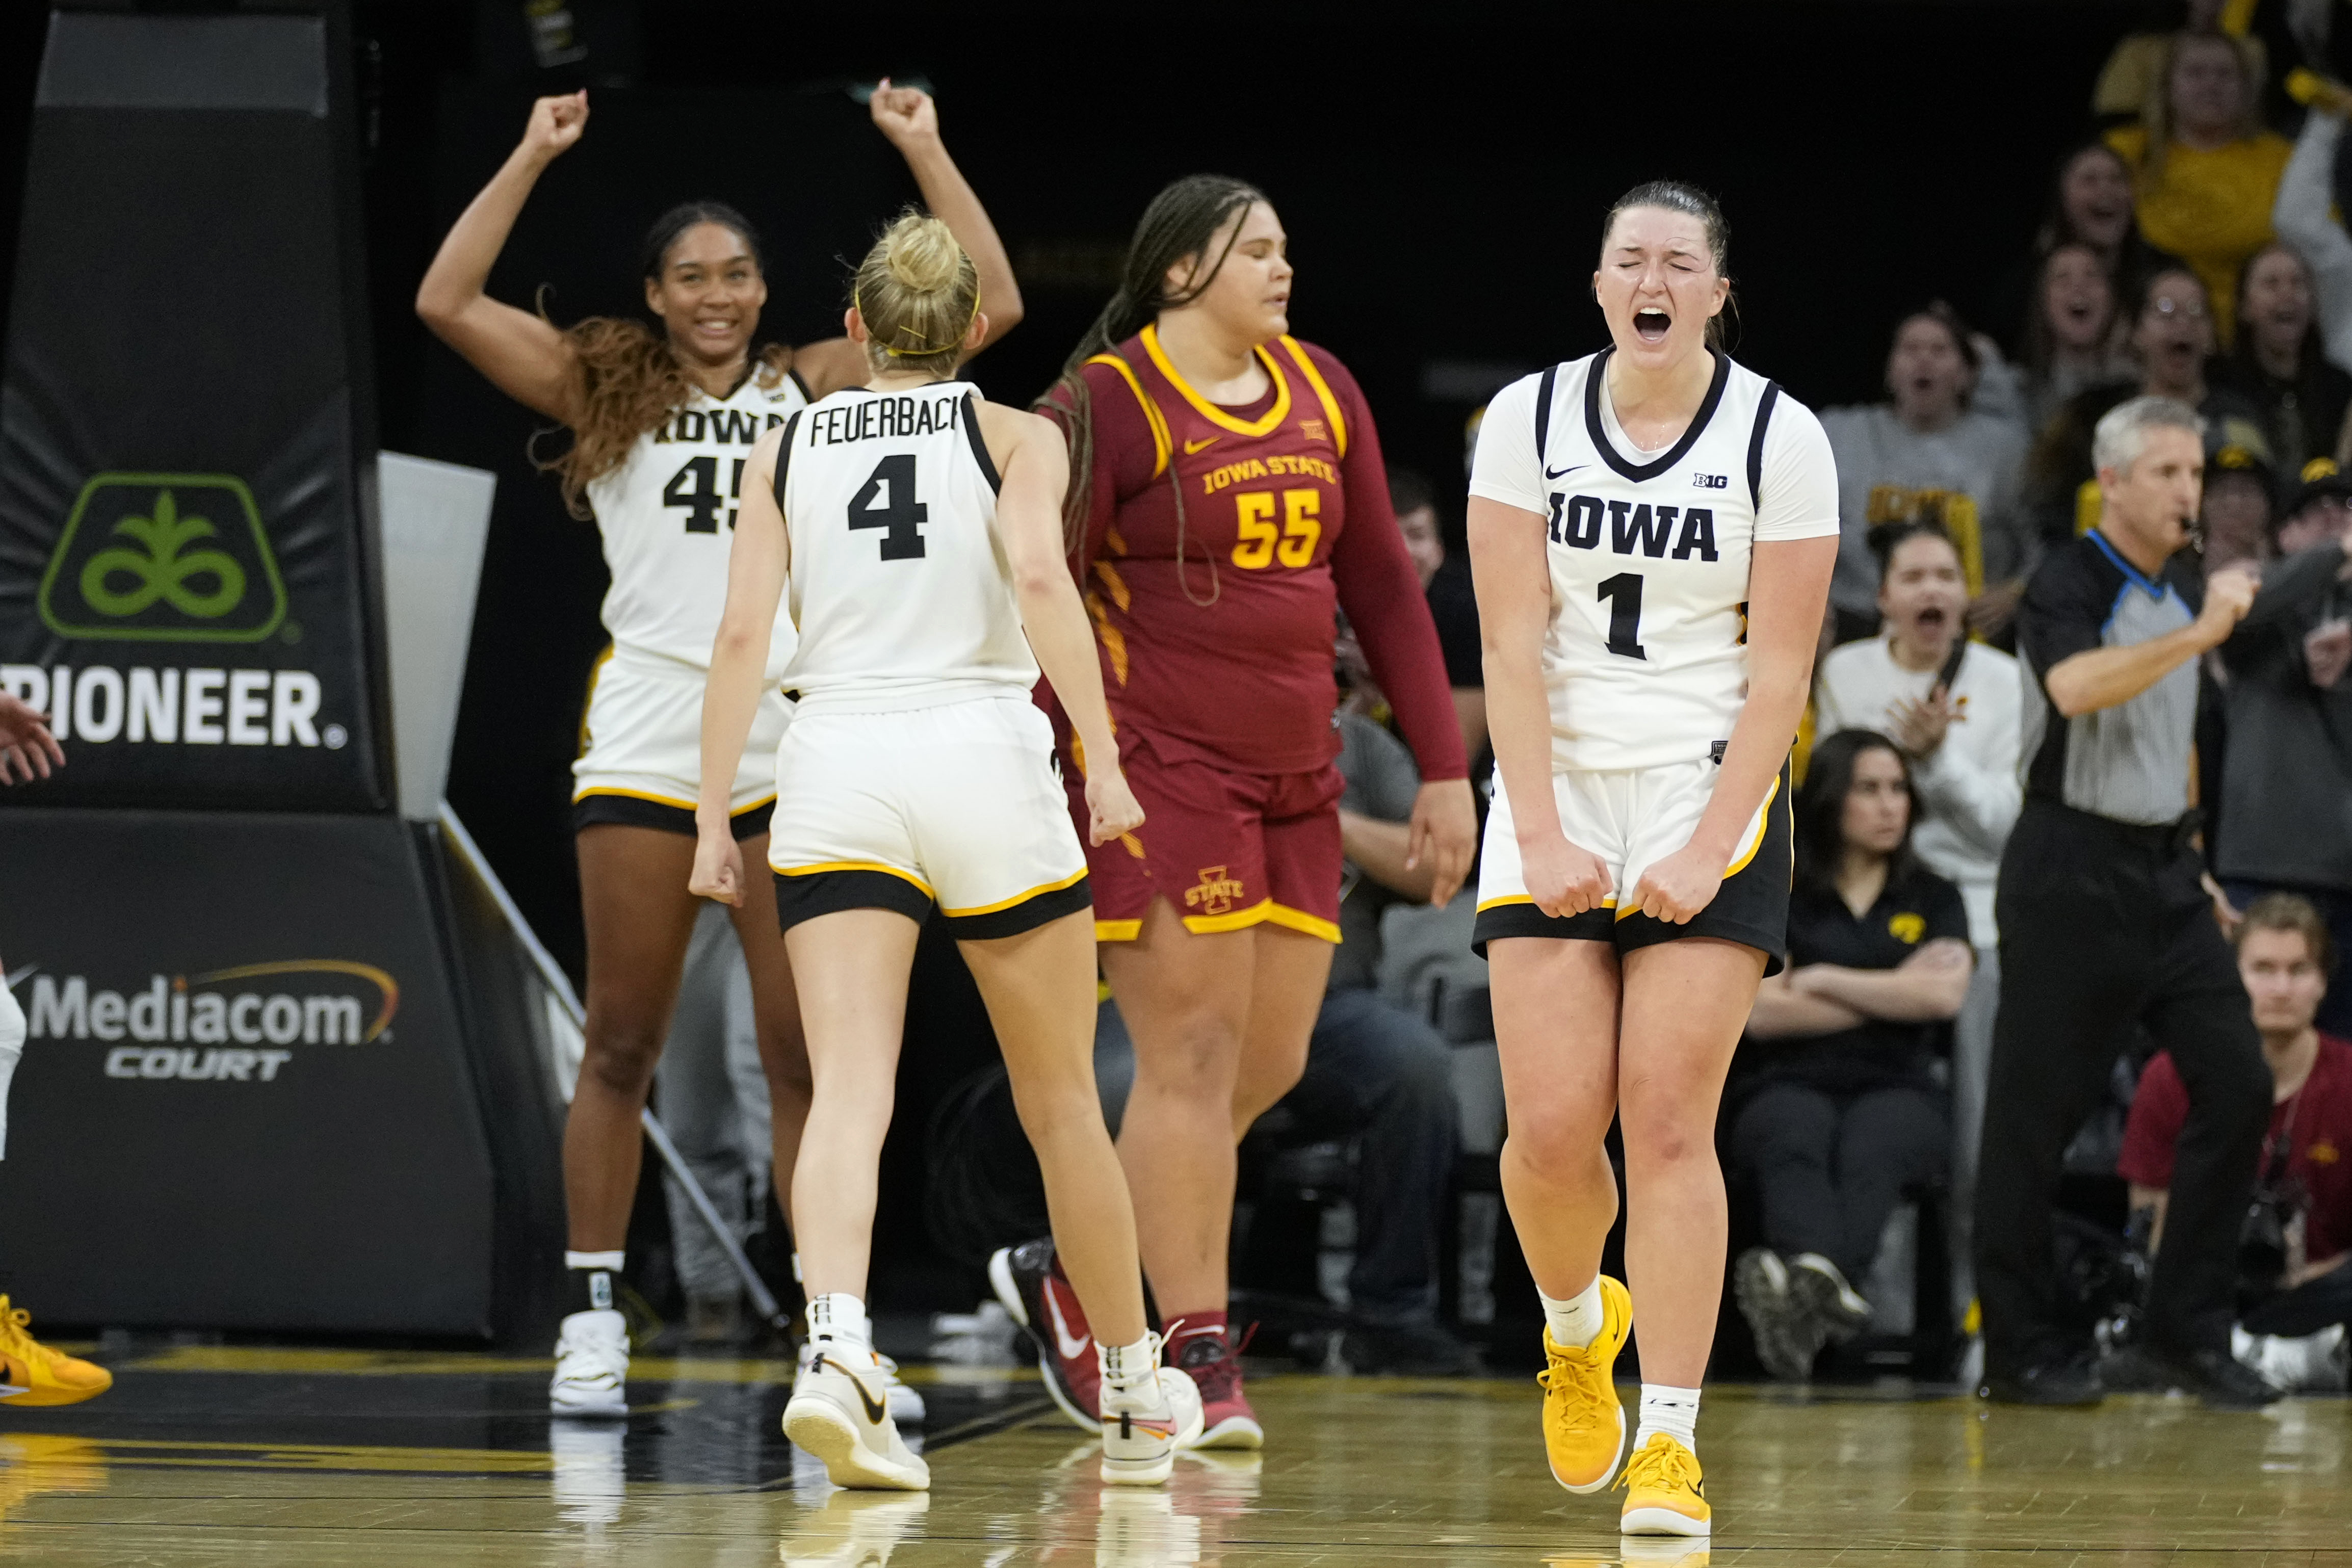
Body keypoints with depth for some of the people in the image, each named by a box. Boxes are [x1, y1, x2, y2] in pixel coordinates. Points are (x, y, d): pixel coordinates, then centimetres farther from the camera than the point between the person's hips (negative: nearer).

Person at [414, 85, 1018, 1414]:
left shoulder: (821, 387, 12)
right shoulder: (609, 395, 10)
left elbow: (989, 304, 9)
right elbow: (448, 303, 2)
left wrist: (924, 150, 7)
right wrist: (535, 158, 1)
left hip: (795, 742, 0)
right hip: (647, 740, 0)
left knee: (807, 1053, 0)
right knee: (622, 1045, 3)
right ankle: (595, 1325, 9)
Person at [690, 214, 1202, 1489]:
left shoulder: (786, 449, 13)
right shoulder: (1014, 437, 7)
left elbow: (743, 634, 4)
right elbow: (1040, 581, -11)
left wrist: (713, 819, 5)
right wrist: (1103, 756, -14)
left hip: (834, 768, 1)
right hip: (983, 761, -1)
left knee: (847, 1089, -10)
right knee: (1060, 1102, 12)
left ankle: (835, 1346, -35)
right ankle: (1137, 1397, 23)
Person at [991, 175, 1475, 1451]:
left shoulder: (1321, 392, 13)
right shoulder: (1108, 404, -7)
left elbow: (1383, 586, 16)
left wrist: (1442, 768, 11)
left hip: (1294, 775, 7)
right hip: (1156, 767, -7)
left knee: (1270, 1062, 7)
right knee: (1193, 1053, -8)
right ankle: (1202, 1360, -3)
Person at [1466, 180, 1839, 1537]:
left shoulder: (1780, 437, -4)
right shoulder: (1529, 420, 0)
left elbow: (1779, 671, -5)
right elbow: (1513, 645, -3)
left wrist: (1707, 852, -12)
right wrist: (1544, 835, -11)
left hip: (1714, 795, -2)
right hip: (1556, 788, 2)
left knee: (1672, 1122, -10)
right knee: (1552, 1128, -7)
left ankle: (1670, 1443, -6)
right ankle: (1578, 1329, 25)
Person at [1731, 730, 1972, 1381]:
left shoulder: (1933, 900, 17)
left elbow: (1944, 995, -2)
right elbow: (1761, 1013, -1)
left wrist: (1820, 979, -1)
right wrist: (1893, 993, 2)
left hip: (1898, 1090, 1)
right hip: (1793, 1087, 0)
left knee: (1868, 1148, -37)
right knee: (1796, 1140, -39)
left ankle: (1810, 1282, -70)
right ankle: (1824, 1291, -70)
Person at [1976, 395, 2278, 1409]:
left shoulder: (2185, 591, 14)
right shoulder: (2067, 585, -11)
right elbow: (2075, 686, -32)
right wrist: (2201, 632, -35)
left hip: (2164, 870, 7)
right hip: (2073, 869, -7)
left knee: (2236, 1083, -1)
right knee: (2037, 1109, -2)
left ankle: (2191, 1325, 8)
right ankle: (2021, 1348, 6)